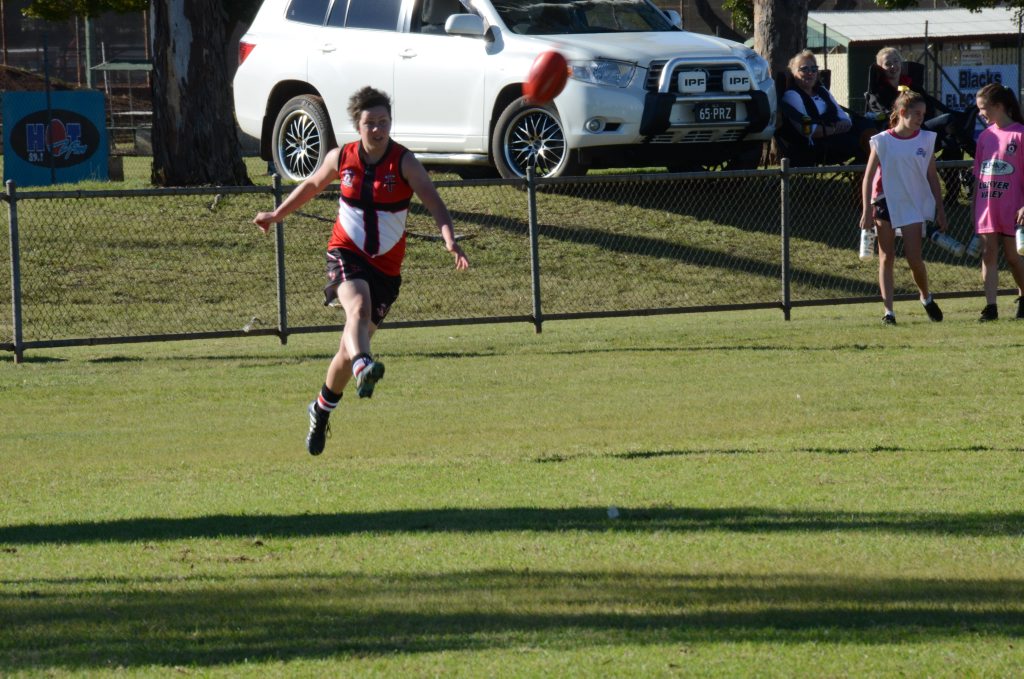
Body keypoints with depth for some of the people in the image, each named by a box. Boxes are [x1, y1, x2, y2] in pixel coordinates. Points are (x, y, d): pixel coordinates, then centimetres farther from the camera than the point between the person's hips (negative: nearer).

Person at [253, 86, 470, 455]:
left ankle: (322, 408, 27)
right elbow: (312, 185, 19)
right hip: (346, 254, 0)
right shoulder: (341, 158, -2)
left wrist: (449, 239, -39)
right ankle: (363, 368, -60)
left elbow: (434, 202, -22)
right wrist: (277, 214, 28)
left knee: (351, 345, 5)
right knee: (358, 304, -34)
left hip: (386, 265, 0)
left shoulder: (404, 162, -10)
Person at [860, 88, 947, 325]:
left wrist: (940, 210, 7)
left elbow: (932, 177, 9)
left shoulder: (925, 140, 3)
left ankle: (927, 299, 21)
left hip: (914, 205, 1)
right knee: (886, 258, 1)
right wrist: (867, 211, -9)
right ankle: (888, 311, 3)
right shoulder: (882, 142, -4)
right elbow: (868, 178, -3)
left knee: (914, 258, -4)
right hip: (886, 204, -1)